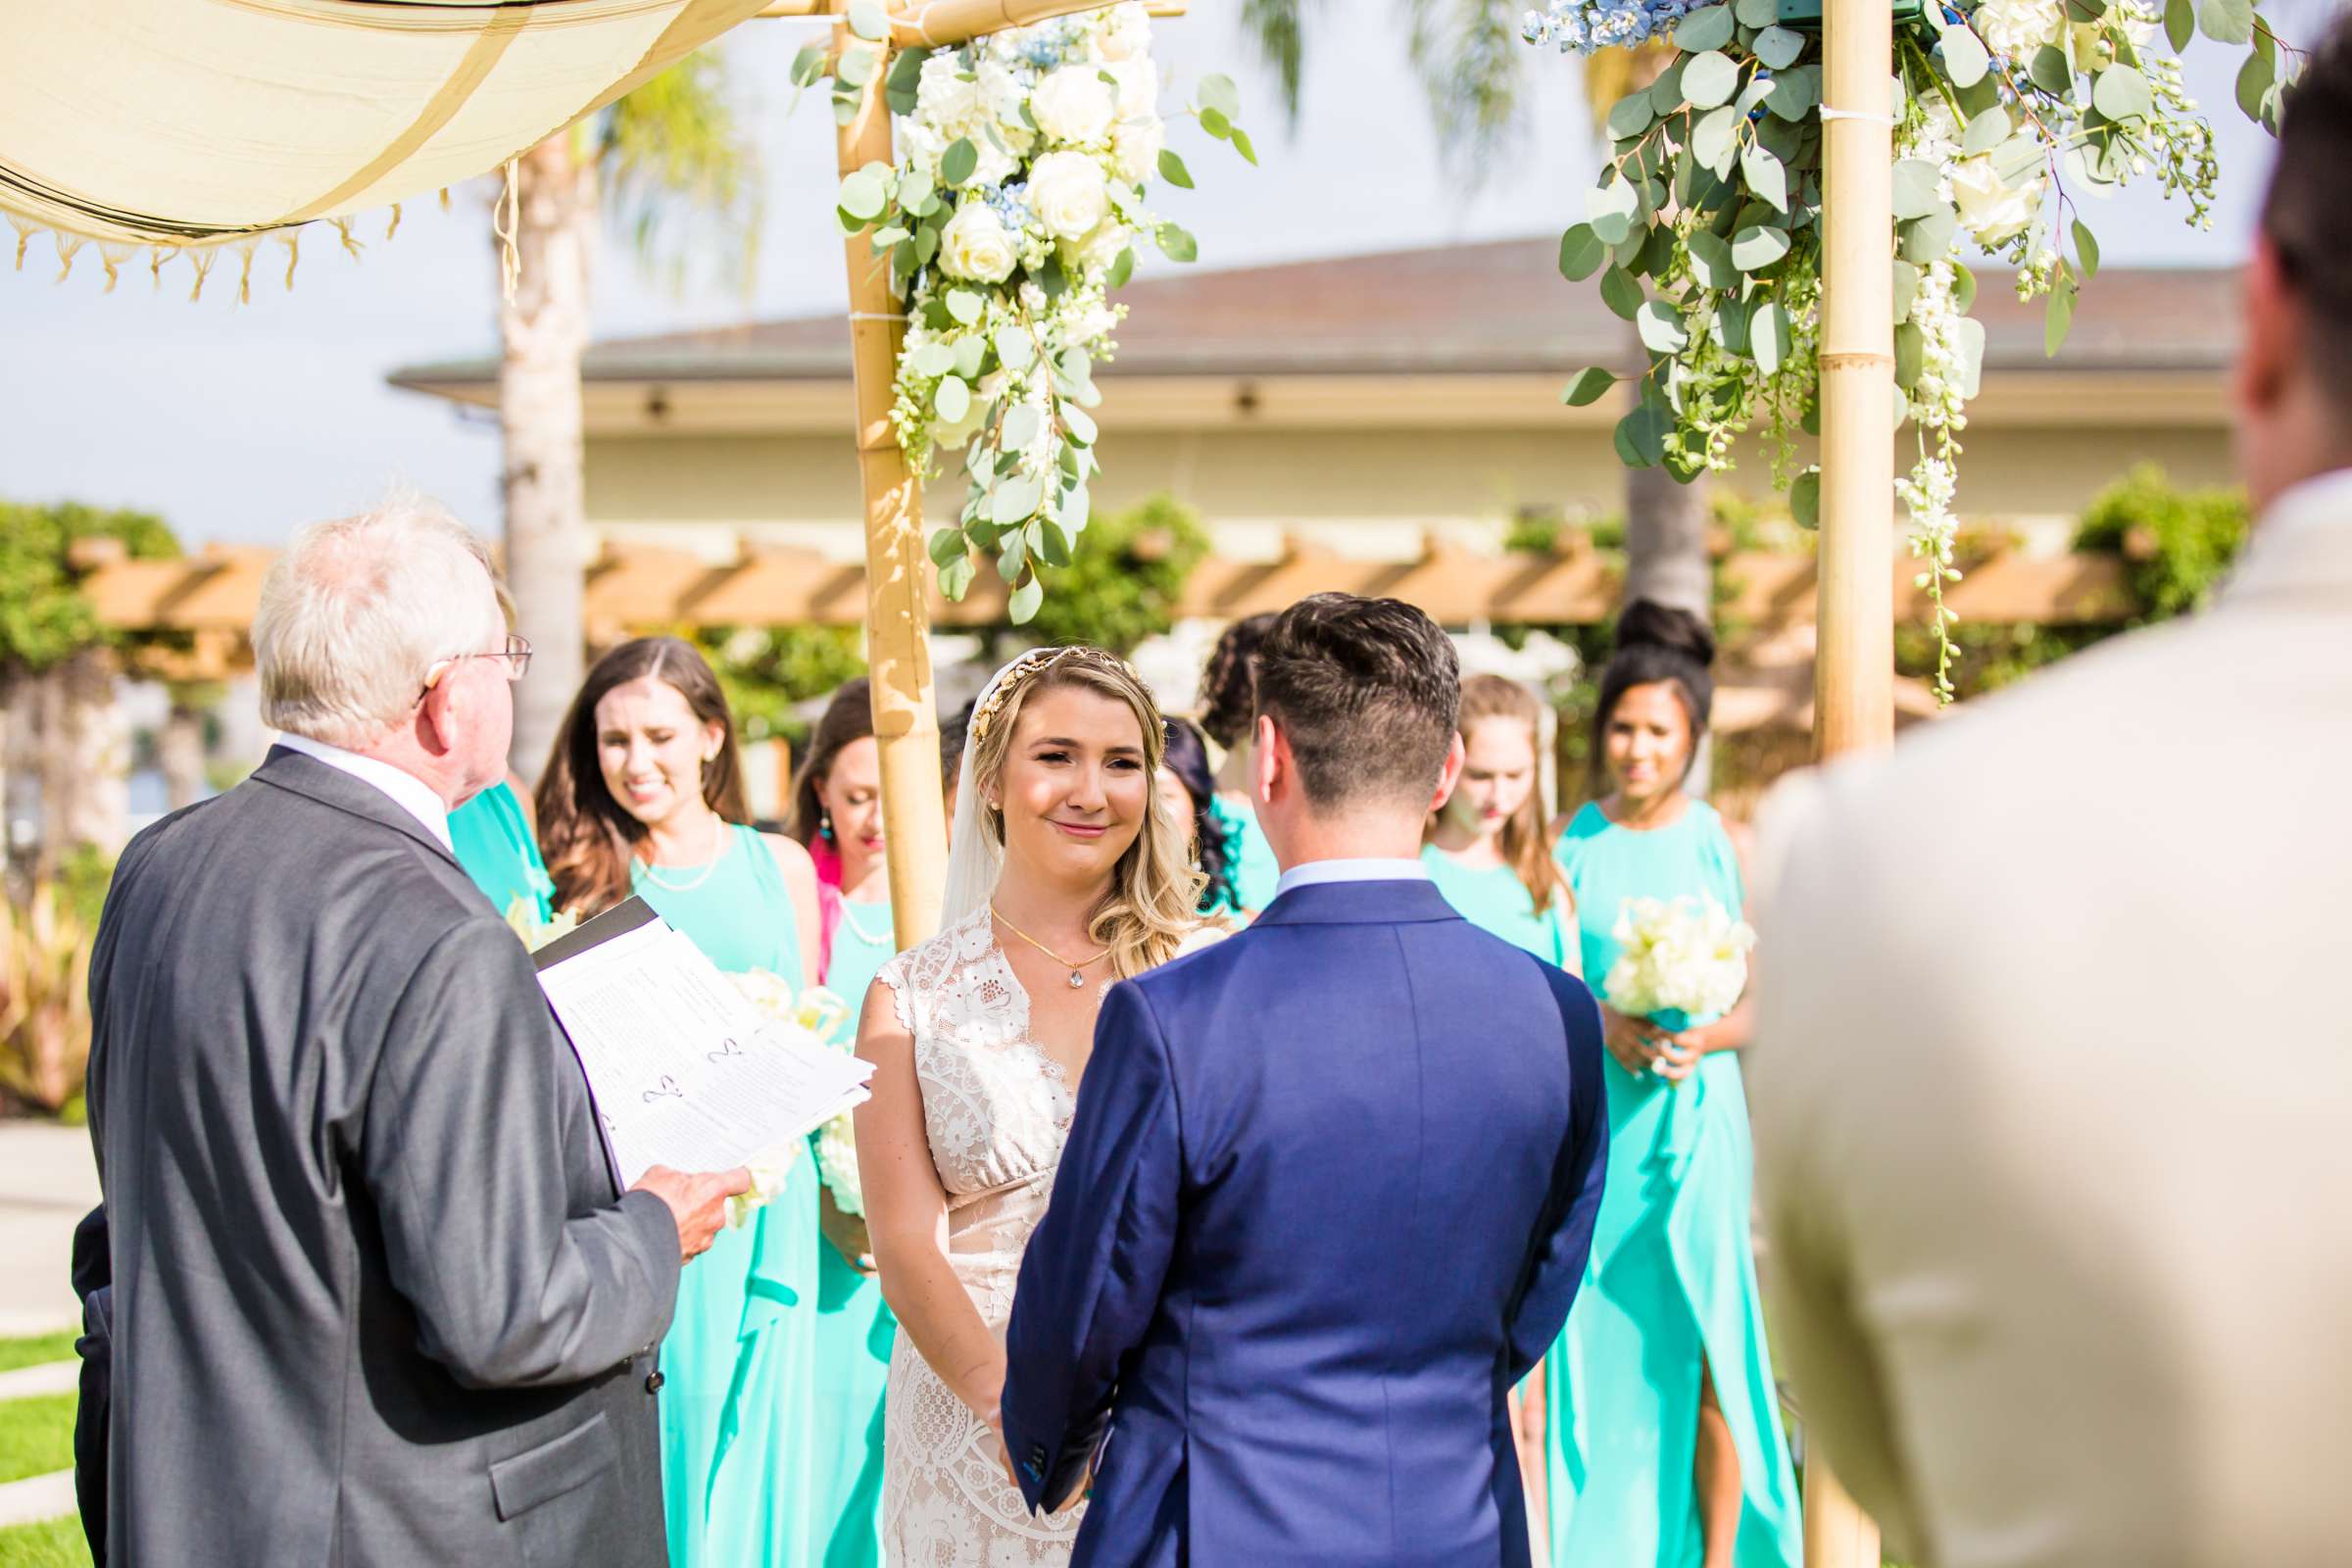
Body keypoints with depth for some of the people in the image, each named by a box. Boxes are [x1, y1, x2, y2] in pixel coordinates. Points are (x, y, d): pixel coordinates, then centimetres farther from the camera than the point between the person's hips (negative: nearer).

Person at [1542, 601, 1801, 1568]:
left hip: (1696, 1115, -1)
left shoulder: (1724, 844, 3)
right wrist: (1601, 1024, -13)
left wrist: (1706, 1038, -15)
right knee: (1600, 1341, 3)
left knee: (1703, 1342, -4)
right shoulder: (1572, 844, 5)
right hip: (1593, 1119, 1)